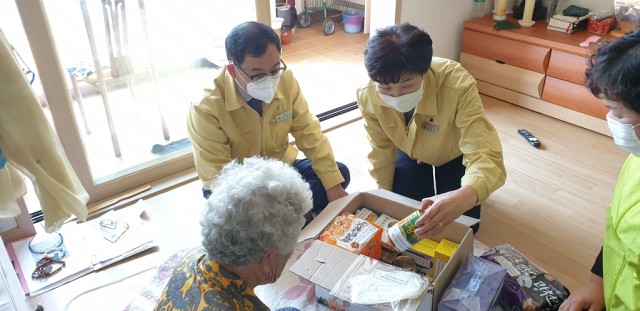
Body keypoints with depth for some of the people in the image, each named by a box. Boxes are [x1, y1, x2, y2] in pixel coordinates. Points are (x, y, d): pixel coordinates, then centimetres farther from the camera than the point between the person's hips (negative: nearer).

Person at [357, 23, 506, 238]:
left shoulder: (458, 86, -44)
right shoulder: (368, 95, -33)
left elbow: (486, 155, -50)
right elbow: (381, 153, -15)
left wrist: (465, 196, -73)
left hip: (454, 154, -2)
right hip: (410, 152, 2)